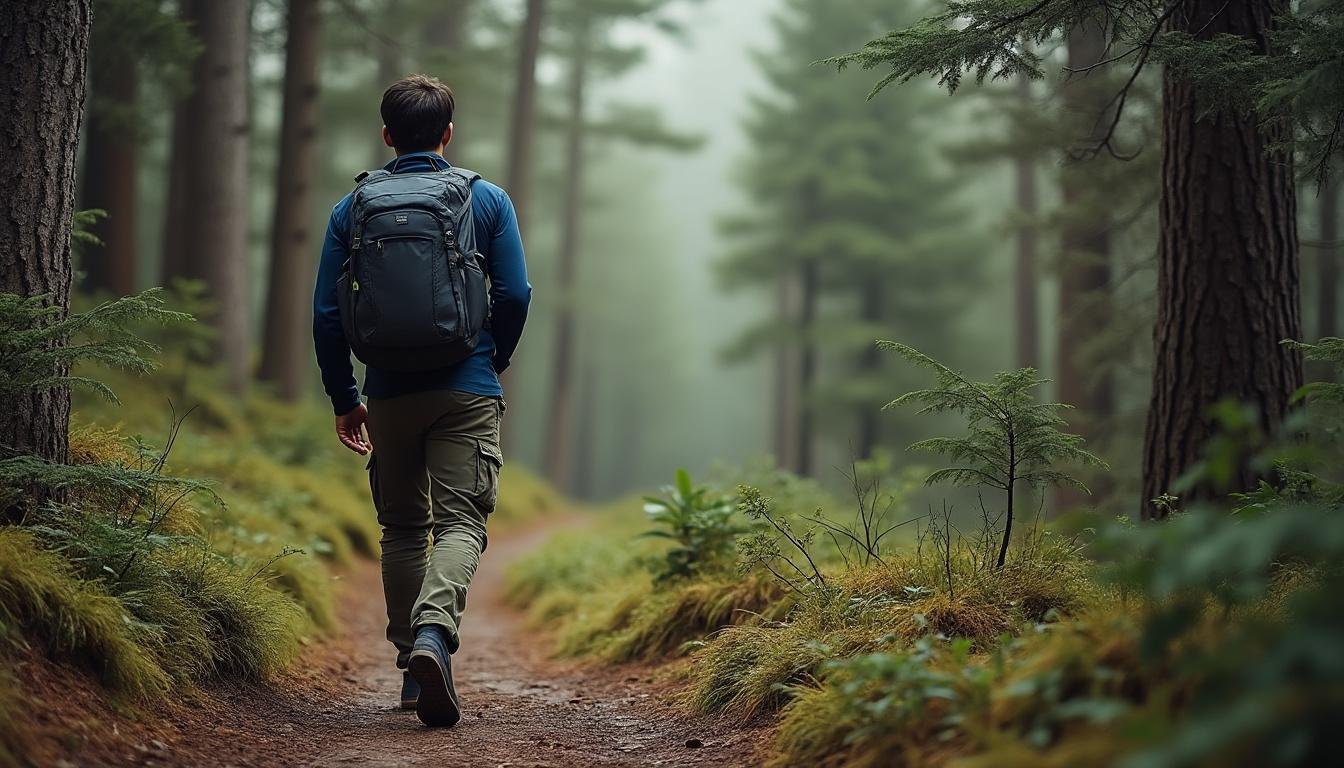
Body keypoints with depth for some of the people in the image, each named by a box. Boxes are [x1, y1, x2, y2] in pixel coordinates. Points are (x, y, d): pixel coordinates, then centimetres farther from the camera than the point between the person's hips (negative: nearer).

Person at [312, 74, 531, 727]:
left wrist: (344, 398, 12)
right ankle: (433, 631, -32)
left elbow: (327, 312, 3)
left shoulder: (352, 209, 6)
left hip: (390, 393, 2)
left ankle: (413, 667, 16)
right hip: (468, 392, -2)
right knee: (460, 522, -5)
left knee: (403, 528, 14)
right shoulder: (487, 200, 3)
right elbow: (515, 295, -2)